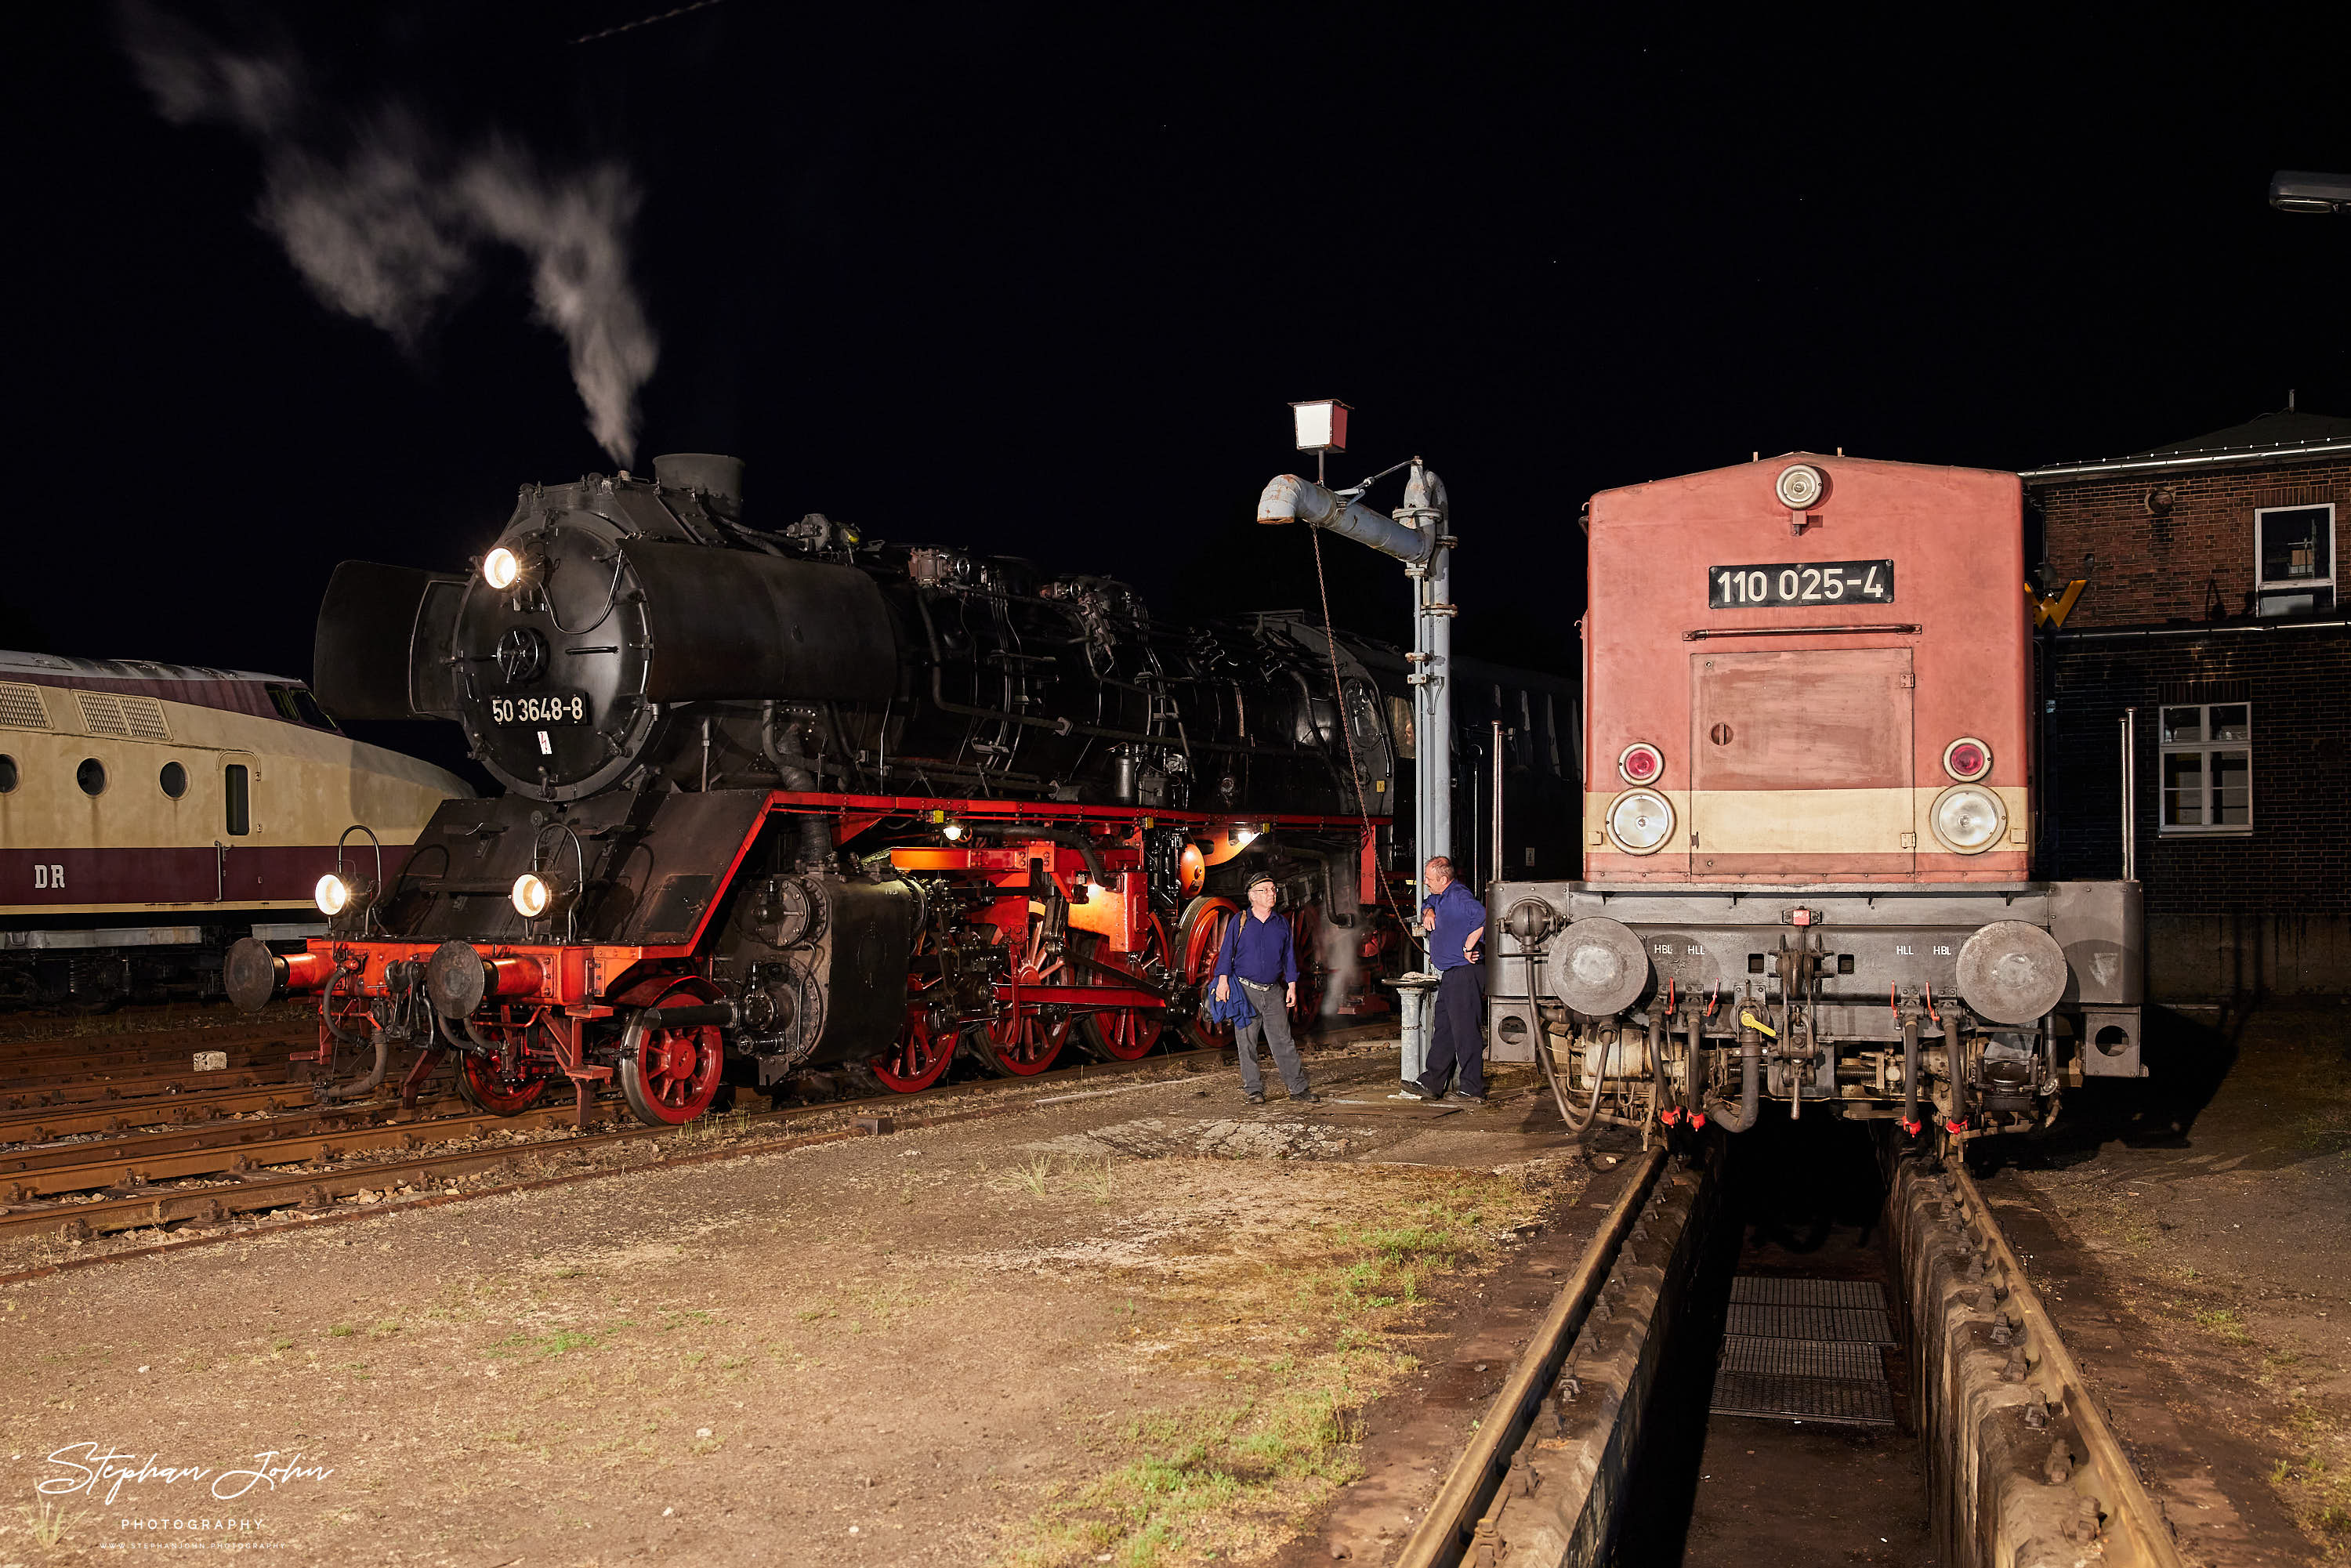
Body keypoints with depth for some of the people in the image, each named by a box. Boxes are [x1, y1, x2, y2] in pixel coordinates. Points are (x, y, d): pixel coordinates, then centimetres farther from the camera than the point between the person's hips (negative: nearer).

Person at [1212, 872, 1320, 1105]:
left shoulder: (1281, 924, 11)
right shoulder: (1240, 922, 2)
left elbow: (1289, 956, 15)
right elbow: (1227, 951, 0)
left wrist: (1292, 986, 9)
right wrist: (1223, 980, -9)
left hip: (1274, 992, 2)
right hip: (1245, 991, -2)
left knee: (1283, 1040, 0)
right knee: (1247, 1042, 1)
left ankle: (1298, 1087, 3)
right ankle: (1253, 1088, 9)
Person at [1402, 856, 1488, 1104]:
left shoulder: (1458, 896, -16)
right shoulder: (1440, 897, 16)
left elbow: (1482, 917, -31)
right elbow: (1427, 903, 39)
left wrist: (1468, 947, -24)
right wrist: (1428, 911, 15)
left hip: (1464, 973, -11)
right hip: (1449, 976, 11)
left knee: (1466, 1032, -7)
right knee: (1443, 1031, 14)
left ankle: (1473, 1090, -3)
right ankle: (1430, 1085, 19)